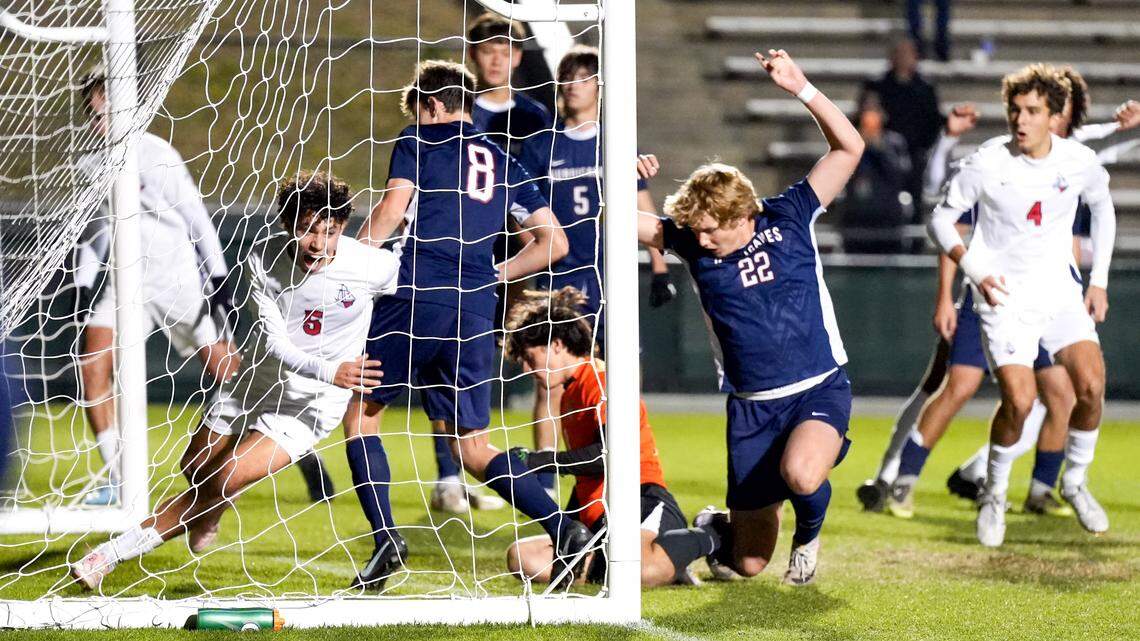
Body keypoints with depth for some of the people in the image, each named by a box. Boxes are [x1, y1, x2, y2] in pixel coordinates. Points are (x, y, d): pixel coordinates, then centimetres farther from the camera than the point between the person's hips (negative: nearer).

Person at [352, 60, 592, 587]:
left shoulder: (418, 142, 9)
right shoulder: (504, 164, 23)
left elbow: (392, 210, -6)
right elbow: (554, 242, 19)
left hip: (420, 296, -5)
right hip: (477, 310, 5)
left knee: (361, 406, 11)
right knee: (472, 444, 9)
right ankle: (563, 528, -11)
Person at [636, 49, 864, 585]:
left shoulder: (789, 218, -3)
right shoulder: (693, 244, 0)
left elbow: (849, 148, -6)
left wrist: (800, 88, -17)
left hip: (820, 391, -2)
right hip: (752, 405, 2)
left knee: (800, 474, -36)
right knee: (749, 564, 4)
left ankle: (809, 534, 1)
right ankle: (718, 529, 43)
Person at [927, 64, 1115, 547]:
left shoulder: (1079, 162, -5)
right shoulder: (986, 166, -13)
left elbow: (1101, 206, 16)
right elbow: (941, 219, -1)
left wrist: (1099, 280, 12)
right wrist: (975, 270, -16)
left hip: (1061, 291, 3)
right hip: (1005, 297, -3)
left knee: (1091, 385, -16)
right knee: (1019, 402, -18)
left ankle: (1075, 481, 10)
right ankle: (994, 494, 9)